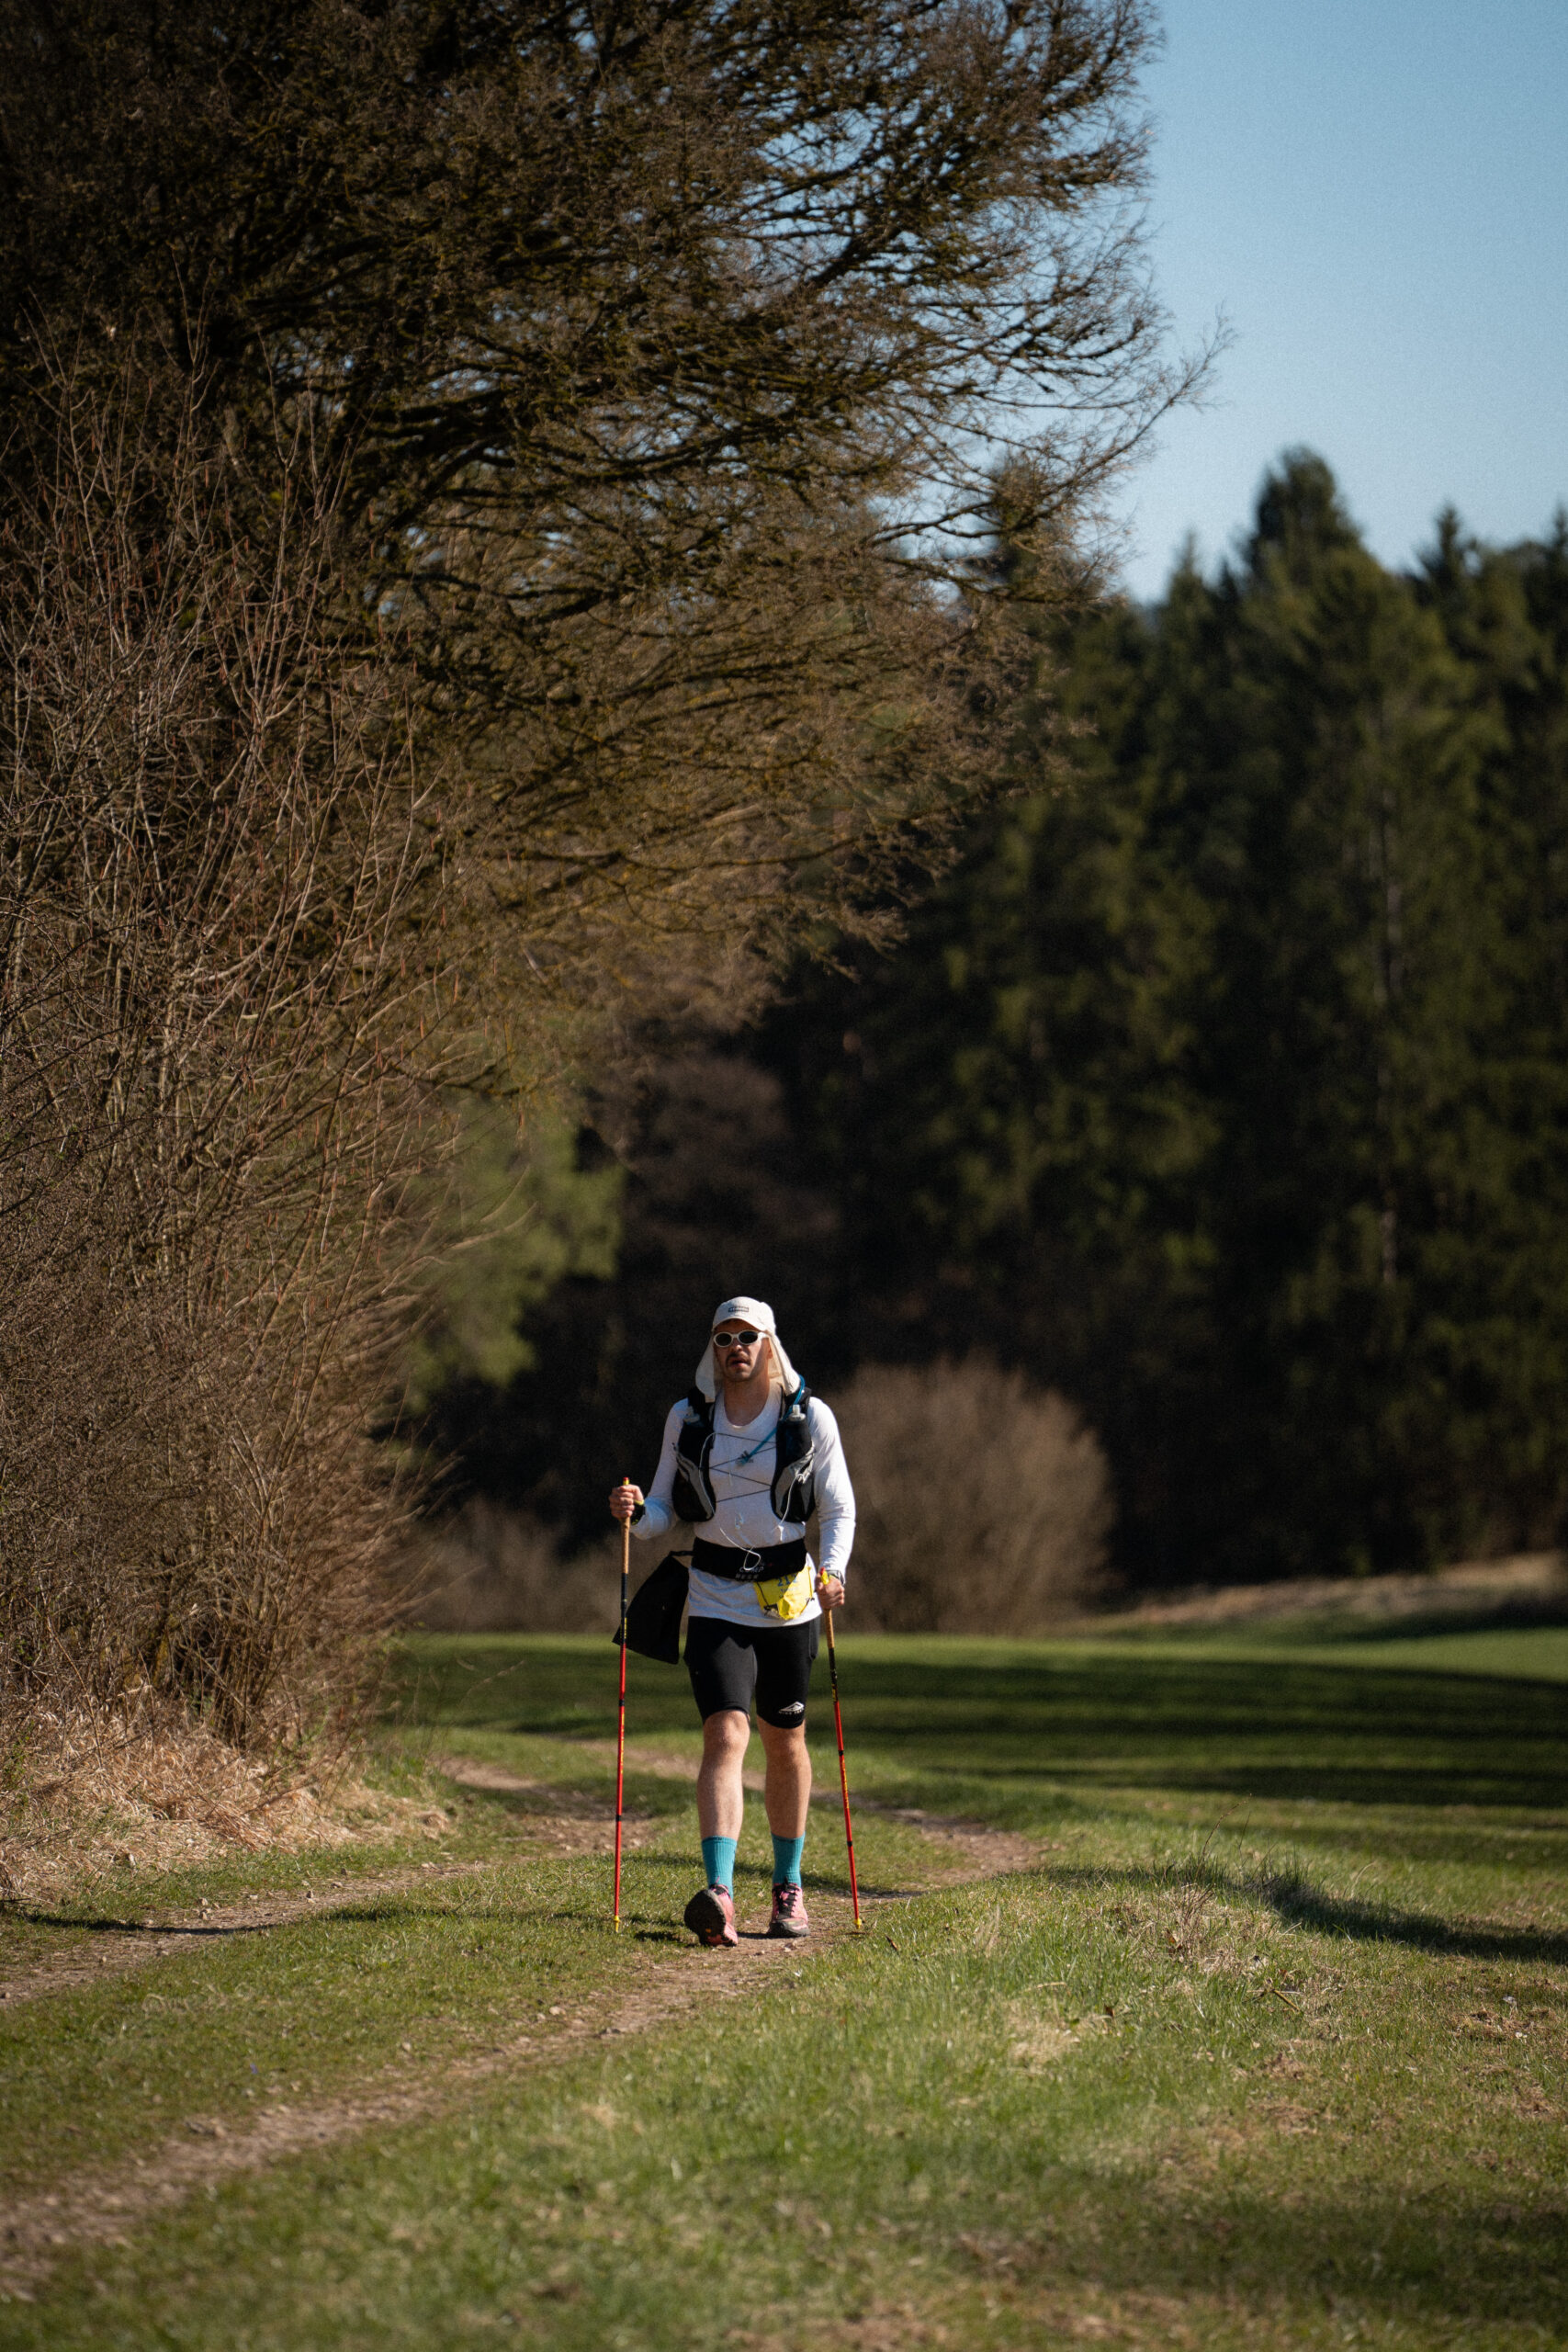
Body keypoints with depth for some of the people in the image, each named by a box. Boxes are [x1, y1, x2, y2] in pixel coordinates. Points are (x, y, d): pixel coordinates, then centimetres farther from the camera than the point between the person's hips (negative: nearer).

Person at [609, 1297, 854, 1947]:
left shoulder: (809, 1417, -2)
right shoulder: (687, 1418, 2)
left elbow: (839, 1509, 0)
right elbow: (666, 1510, 6)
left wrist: (832, 1569, -18)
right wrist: (637, 1512, -17)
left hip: (789, 1595, 1)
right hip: (716, 1596, 0)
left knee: (784, 1742, 12)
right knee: (726, 1734, -18)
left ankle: (788, 1888, 30)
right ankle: (718, 1896, -30)